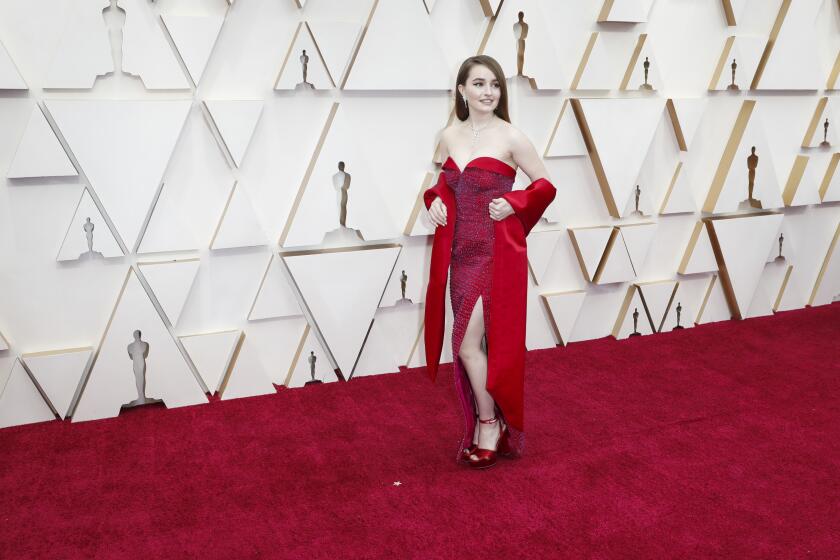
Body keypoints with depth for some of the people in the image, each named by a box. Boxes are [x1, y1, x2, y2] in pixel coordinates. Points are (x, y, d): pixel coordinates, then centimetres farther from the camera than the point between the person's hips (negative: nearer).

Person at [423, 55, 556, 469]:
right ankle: (487, 422, 29)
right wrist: (435, 200, 0)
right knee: (469, 343, 12)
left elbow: (545, 185, -1)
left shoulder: (511, 137, -8)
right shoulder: (449, 136, 7)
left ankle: (489, 423, 14)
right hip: (460, 252, 6)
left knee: (468, 343, -7)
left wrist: (513, 203, -17)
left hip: (496, 252, -6)